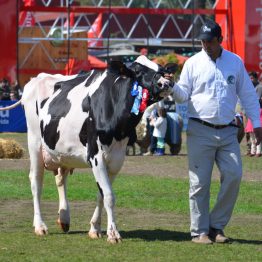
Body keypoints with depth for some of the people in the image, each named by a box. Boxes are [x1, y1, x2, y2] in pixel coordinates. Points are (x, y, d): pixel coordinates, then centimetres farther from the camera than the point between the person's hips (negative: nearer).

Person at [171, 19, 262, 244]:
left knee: (233, 176, -5)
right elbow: (183, 96, -1)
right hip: (200, 131, -2)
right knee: (200, 182, -3)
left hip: (228, 132, 2)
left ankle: (216, 226, 7)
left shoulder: (235, 62, 8)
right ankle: (200, 232, 3)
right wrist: (172, 87, -22)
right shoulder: (193, 63, 2)